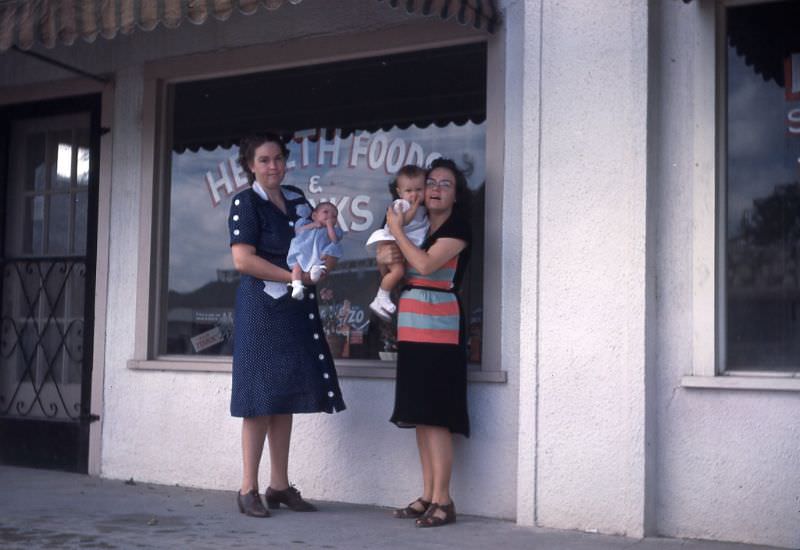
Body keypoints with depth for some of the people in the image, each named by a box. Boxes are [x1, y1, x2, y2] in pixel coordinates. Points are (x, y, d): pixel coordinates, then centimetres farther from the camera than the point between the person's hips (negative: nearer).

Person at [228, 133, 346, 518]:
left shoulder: (296, 198, 13)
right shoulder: (245, 203, -6)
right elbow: (242, 259, -16)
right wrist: (292, 276, -15)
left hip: (296, 309, 7)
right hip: (262, 308, -6)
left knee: (286, 397, 8)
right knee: (261, 398, -5)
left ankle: (279, 486, 16)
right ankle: (248, 489, 3)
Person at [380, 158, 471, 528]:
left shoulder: (457, 228, -4)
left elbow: (425, 264, -17)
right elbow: (385, 259, 25)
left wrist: (397, 231, -6)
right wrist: (385, 255, 2)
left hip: (439, 329, -7)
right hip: (412, 329, 8)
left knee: (436, 415, -10)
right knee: (419, 414, 7)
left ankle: (443, 500, -7)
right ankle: (428, 497, 12)